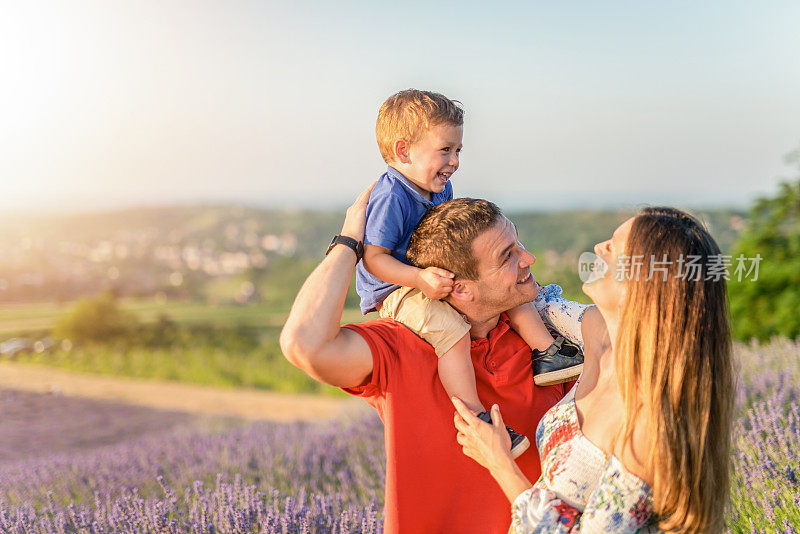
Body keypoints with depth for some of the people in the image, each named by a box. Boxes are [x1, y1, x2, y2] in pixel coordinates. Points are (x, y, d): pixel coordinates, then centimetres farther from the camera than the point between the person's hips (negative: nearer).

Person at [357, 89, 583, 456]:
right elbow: (374, 258, -25)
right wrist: (421, 278, -35)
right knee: (453, 330, -33)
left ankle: (546, 351, 11)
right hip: (395, 292, -10)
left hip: (434, 280, 10)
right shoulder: (390, 197, -23)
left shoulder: (441, 188, 7)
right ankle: (476, 418, -31)